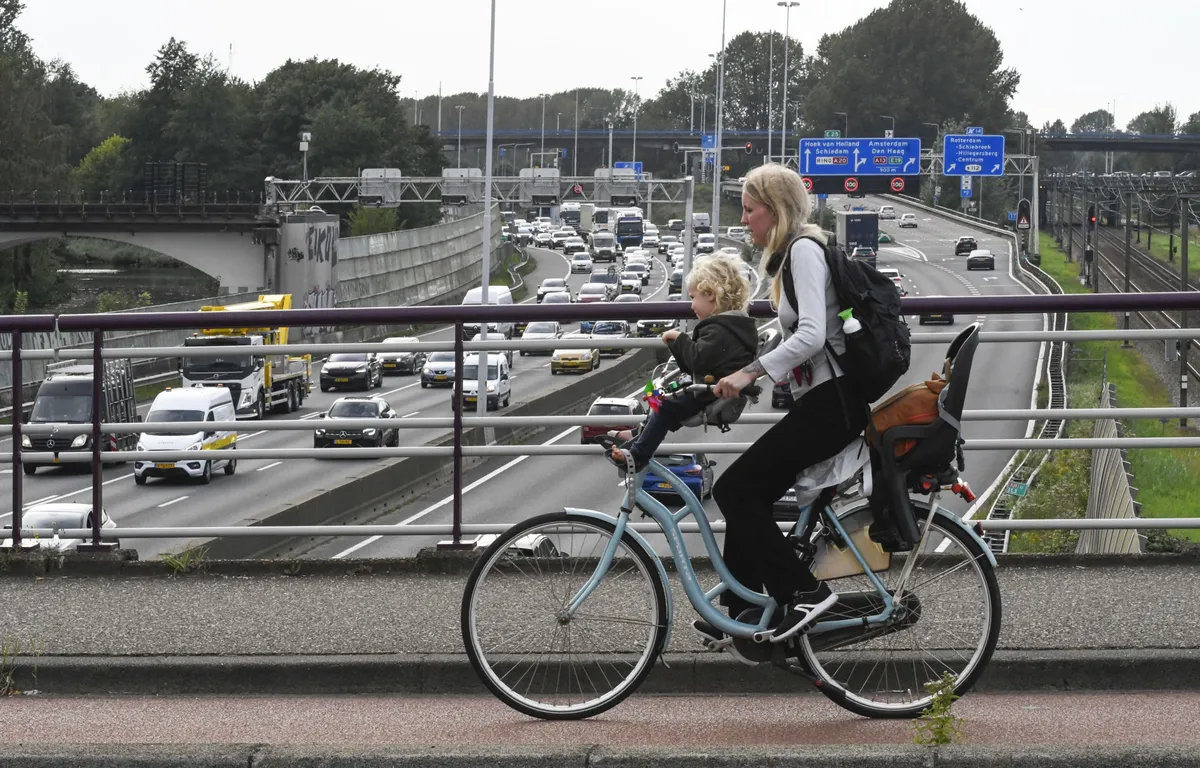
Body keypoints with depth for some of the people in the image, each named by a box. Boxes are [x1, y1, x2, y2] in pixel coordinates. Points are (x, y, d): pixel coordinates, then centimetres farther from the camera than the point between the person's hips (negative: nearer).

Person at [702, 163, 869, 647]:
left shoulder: (804, 249, -12)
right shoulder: (790, 253, 19)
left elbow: (811, 335, -24)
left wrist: (750, 372, -26)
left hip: (830, 403, -10)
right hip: (820, 402, 10)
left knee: (735, 490, -12)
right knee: (747, 494, 9)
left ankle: (803, 592, -11)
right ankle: (737, 614, 15)